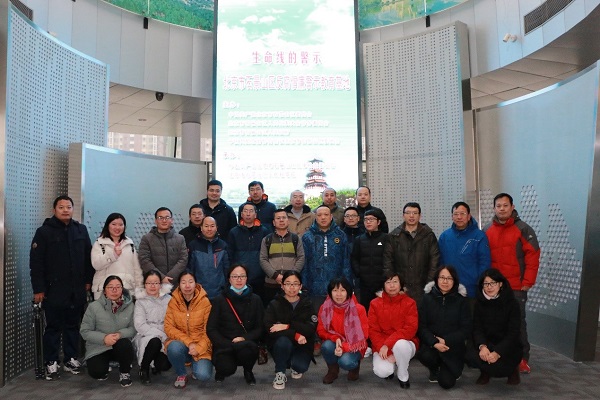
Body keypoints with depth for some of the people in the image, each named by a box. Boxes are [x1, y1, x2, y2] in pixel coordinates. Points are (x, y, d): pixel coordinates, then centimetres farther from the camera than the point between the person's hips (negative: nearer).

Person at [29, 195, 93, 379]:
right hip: (54, 289, -3)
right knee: (53, 327, 4)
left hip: (77, 290, 3)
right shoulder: (44, 231, -3)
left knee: (73, 325, 10)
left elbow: (88, 257, 12)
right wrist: (38, 289, -9)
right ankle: (51, 362, 15)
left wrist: (88, 280, 7)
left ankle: (70, 359, 22)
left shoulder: (81, 230, 8)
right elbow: (36, 263, -6)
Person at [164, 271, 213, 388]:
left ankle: (195, 363, 14)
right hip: (180, 342, 1)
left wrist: (199, 348, -18)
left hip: (201, 346, -1)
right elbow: (168, 327, -7)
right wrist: (188, 342, -19)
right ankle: (181, 374, -2)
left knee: (203, 375, -24)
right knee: (174, 348, -34)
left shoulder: (205, 302, -8)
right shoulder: (173, 302, -4)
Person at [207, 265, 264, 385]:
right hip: (224, 346, -1)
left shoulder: (255, 300, 7)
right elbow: (211, 329, -2)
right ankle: (221, 370, 11)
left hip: (247, 344, 1)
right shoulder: (219, 300, 3)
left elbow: (260, 328, 2)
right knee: (227, 368, -30)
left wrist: (244, 339, -16)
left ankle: (248, 371, 3)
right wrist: (229, 344, -16)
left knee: (247, 348, -34)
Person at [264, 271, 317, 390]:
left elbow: (311, 328, -13)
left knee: (301, 366, -28)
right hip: (280, 345, -1)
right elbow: (269, 328, -19)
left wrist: (287, 326, -25)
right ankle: (280, 374, -9)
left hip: (302, 345, 1)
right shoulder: (274, 304, -3)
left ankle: (296, 367, 12)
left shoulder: (307, 304, 1)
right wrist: (295, 335, -29)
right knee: (283, 341, -34)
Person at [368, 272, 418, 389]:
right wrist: (382, 348, -21)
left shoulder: (409, 303, -6)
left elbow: (410, 329, -16)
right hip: (382, 346, 1)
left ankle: (403, 376, -5)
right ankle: (389, 365, 13)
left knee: (400, 345, -37)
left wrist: (388, 344, -24)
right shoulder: (375, 304, -1)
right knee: (381, 371, -27)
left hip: (405, 343, 0)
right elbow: (372, 330, -4)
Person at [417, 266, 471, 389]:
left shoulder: (461, 300, -2)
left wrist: (445, 341, -17)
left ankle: (454, 370, 25)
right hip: (431, 344, 1)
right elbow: (421, 326, -6)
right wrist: (434, 343, -22)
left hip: (453, 347, -1)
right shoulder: (428, 298, -1)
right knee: (425, 355, -31)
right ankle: (434, 369, 7)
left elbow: (465, 329, -5)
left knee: (447, 382, -13)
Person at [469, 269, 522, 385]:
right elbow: (477, 329, -4)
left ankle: (512, 369, 8)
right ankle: (485, 372, 7)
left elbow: (513, 333, -14)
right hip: (487, 343, 2)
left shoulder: (512, 303, -10)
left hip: (508, 347, -2)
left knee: (497, 365, -31)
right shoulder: (480, 303, 1)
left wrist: (497, 352, -27)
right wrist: (482, 346, -26)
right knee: (473, 355, -29)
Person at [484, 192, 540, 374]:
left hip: (516, 287, -3)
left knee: (518, 322, 2)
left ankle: (522, 358, 13)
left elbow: (533, 257, -7)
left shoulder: (523, 229, -4)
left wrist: (528, 282, -11)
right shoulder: (486, 231, 7)